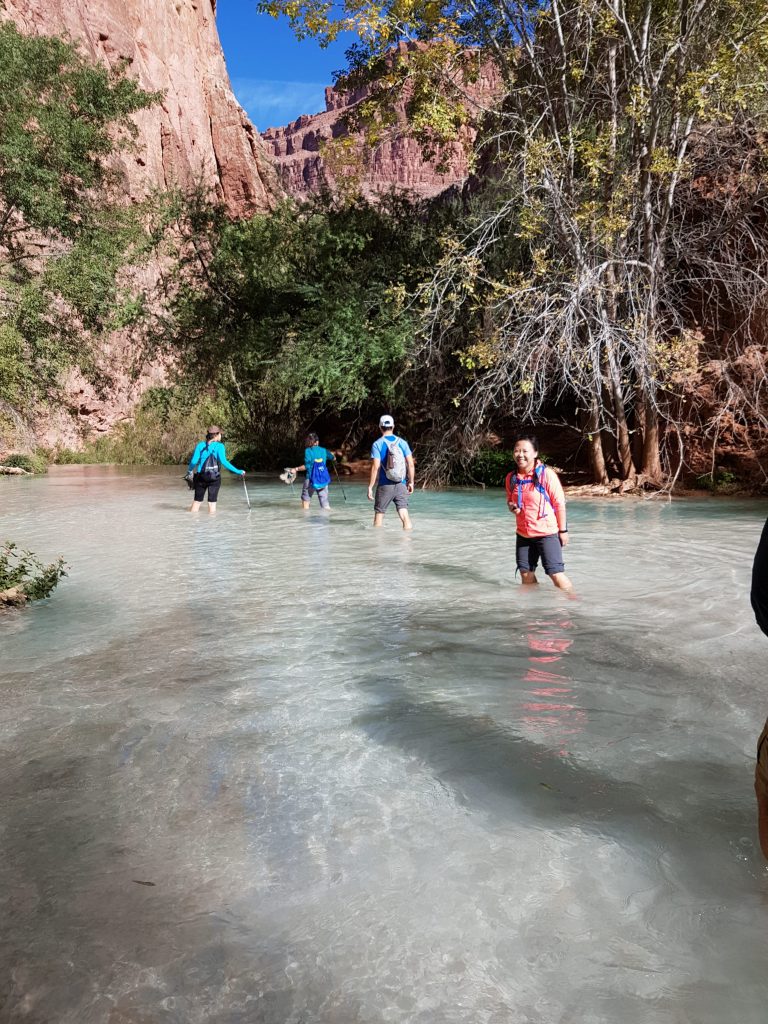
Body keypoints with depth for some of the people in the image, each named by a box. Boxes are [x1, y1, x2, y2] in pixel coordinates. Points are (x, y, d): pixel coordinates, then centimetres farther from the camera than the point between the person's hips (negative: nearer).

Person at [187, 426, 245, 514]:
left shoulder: (200, 445, 2)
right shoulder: (219, 446, -6)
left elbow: (194, 461, -4)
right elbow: (224, 462, -17)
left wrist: (189, 470, 15)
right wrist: (238, 472, -14)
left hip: (201, 477, 2)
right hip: (214, 478, -2)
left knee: (197, 501, 12)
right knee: (212, 502, 6)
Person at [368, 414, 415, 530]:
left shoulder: (377, 444, -5)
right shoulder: (402, 442, 3)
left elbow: (376, 467, -12)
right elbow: (410, 464, 1)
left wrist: (370, 486, -7)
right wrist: (411, 482, 11)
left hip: (385, 485, -2)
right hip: (401, 485, 2)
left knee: (379, 514, 12)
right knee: (404, 515, 1)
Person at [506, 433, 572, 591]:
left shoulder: (546, 473, -12)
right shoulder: (512, 477, 3)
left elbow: (559, 503, -8)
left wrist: (563, 530, -7)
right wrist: (512, 507, -5)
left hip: (547, 533, -5)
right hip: (523, 534, 6)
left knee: (556, 573, -7)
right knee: (526, 575, 9)